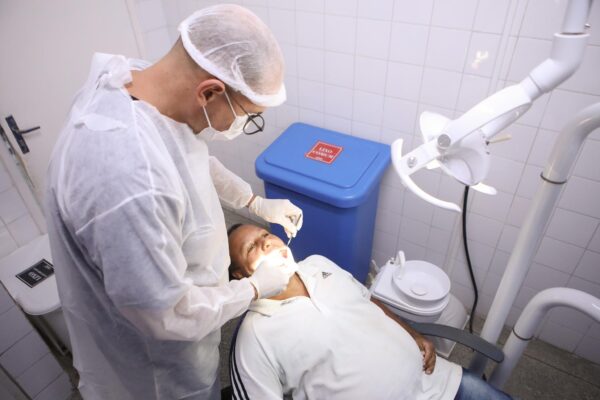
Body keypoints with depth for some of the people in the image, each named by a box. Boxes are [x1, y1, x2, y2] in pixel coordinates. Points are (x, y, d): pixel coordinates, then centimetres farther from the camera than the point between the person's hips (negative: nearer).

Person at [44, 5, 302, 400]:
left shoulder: (145, 85, -15)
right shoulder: (128, 182, -45)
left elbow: (195, 158, 6)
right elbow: (169, 316, -30)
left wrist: (255, 202, 5)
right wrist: (256, 288, -16)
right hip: (154, 353, -6)